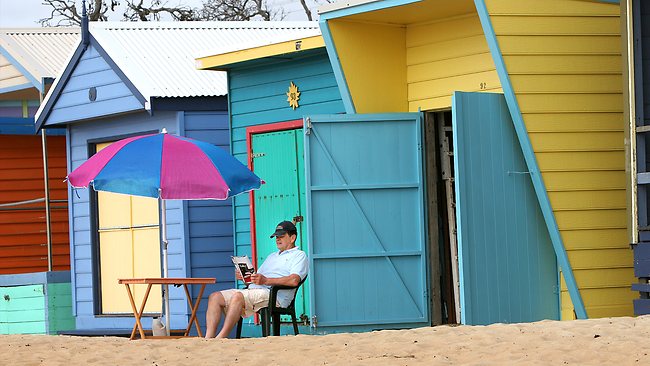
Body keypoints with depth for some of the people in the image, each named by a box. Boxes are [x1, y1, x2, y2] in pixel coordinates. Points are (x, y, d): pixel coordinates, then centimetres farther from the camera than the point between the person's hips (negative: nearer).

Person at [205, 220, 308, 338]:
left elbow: (294, 280, -12)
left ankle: (221, 338, -39)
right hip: (252, 290, 9)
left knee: (237, 297, -35)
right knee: (215, 297, -9)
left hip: (274, 295, -9)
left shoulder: (299, 255, 8)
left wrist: (266, 280, -20)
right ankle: (209, 338, -23)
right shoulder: (272, 256, 35)